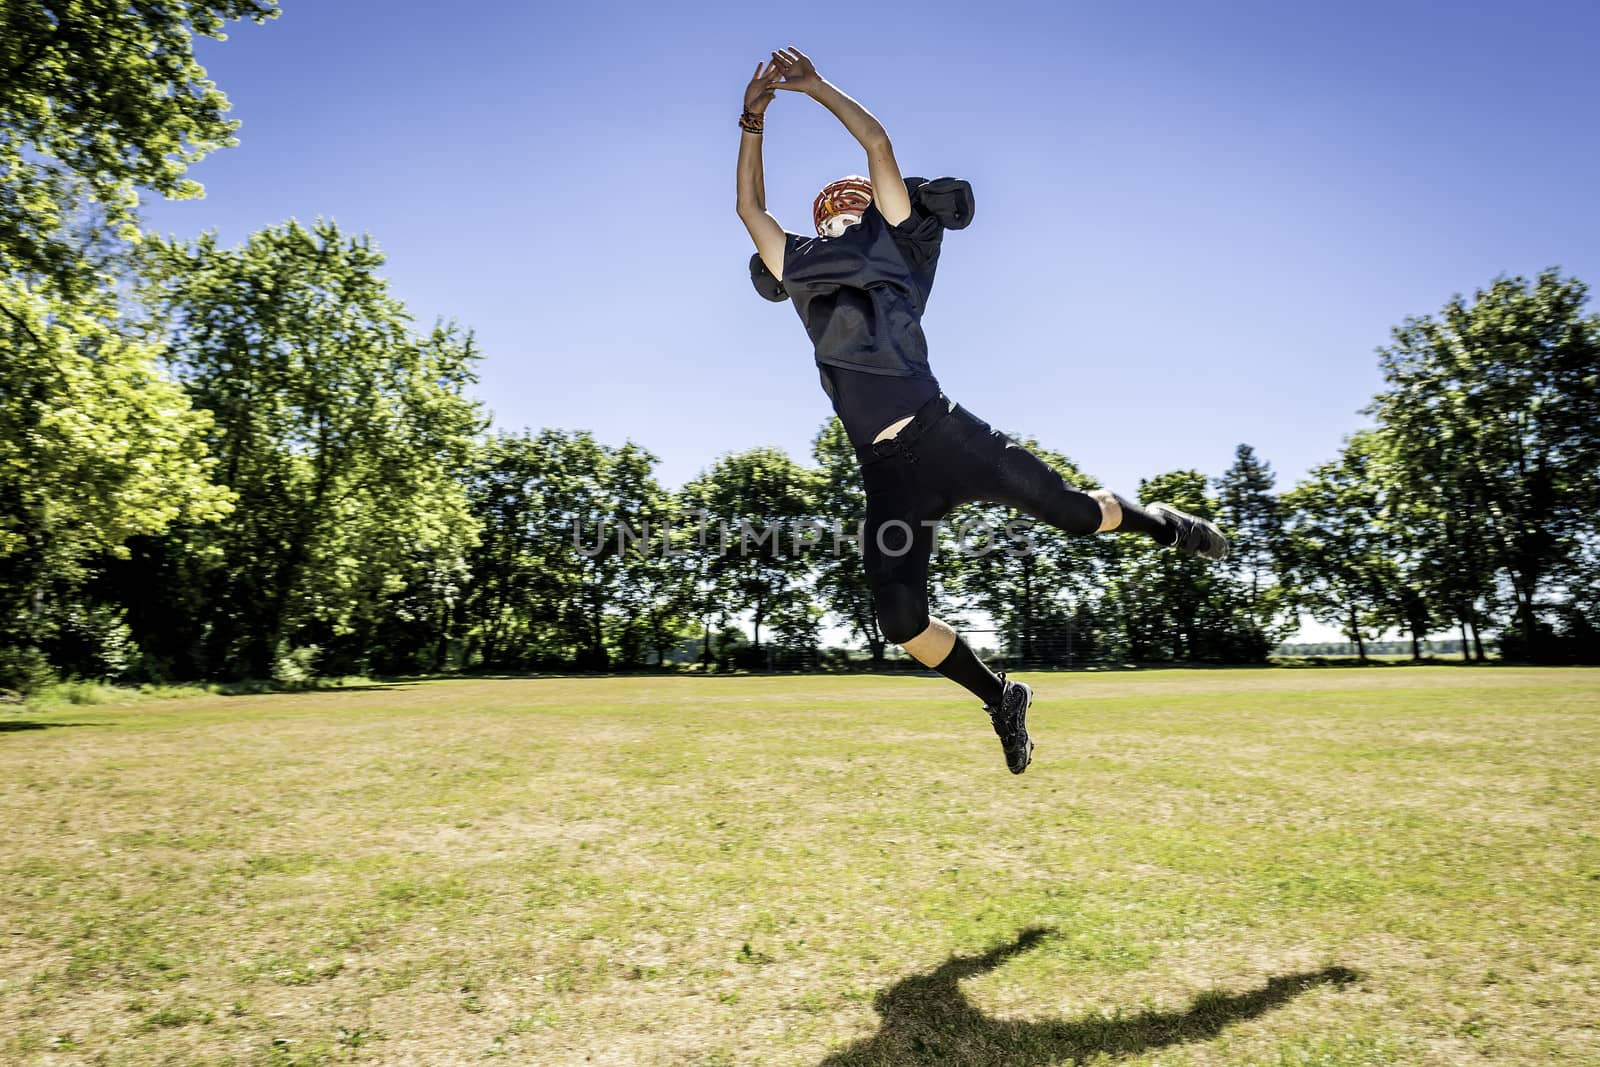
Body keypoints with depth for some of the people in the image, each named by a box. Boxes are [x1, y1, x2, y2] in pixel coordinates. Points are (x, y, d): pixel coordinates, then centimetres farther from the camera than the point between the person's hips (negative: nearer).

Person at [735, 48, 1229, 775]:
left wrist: (817, 86, 14)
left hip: (946, 436, -3)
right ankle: (1000, 698, 19)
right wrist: (754, 119, 17)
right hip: (886, 473, 3)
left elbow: (878, 144, 9)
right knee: (900, 621, -5)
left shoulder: (898, 257, 10)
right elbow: (750, 207, 20)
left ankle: (1161, 524, 35)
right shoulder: (811, 291, 18)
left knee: (1076, 514, 0)